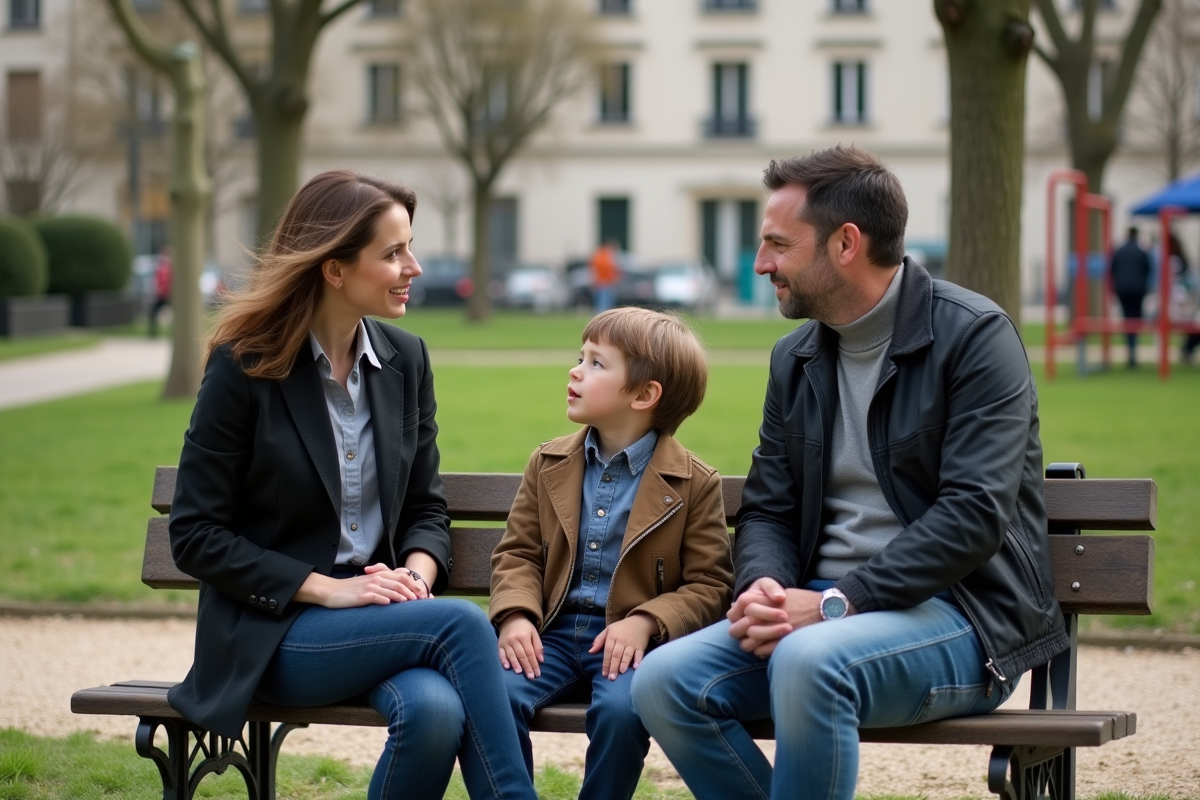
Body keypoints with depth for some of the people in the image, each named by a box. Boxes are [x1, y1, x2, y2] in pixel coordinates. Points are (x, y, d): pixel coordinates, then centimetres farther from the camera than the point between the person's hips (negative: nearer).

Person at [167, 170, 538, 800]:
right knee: (461, 623, -29)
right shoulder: (244, 368, -7)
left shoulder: (404, 358, 8)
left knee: (436, 710, -32)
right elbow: (195, 536, -8)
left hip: (378, 617, 4)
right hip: (273, 631, -4)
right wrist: (324, 587, -17)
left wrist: (416, 573, -9)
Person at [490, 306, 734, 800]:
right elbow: (518, 553, 11)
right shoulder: (549, 465, 13)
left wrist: (645, 623, -18)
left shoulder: (694, 484, 0)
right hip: (554, 630, 3)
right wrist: (516, 613, -9)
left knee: (620, 707, -33)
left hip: (630, 636, -3)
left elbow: (708, 585, -2)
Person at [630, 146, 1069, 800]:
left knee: (808, 661, -37)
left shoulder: (975, 336, -8)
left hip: (960, 611, -7)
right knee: (663, 681, -17)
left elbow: (974, 514, -17)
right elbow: (766, 508, 16)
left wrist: (834, 602, -22)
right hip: (826, 612, 7)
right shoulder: (796, 359, 14)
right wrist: (764, 587, -9)